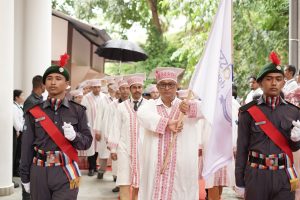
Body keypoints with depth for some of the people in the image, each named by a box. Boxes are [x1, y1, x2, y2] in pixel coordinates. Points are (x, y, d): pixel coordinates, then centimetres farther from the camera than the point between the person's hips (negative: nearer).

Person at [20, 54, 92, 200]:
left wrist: (75, 136, -16)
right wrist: (25, 177, 4)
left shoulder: (78, 111, 2)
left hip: (66, 173, -1)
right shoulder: (34, 112, 3)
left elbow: (87, 141, 5)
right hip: (39, 173, 1)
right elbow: (27, 146, 4)